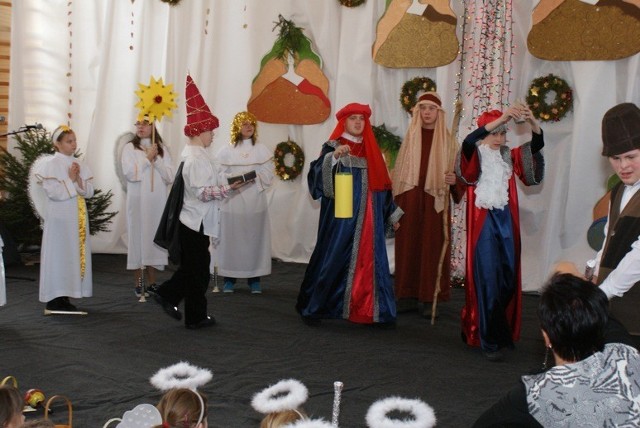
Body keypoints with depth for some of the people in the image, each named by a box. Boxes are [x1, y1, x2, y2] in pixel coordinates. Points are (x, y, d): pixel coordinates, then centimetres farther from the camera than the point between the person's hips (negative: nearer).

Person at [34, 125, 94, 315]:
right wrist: (71, 179, -11)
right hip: (60, 218, -6)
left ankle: (64, 298, 11)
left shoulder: (79, 165, 12)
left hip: (78, 218, 6)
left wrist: (78, 179, -9)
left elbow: (89, 192, 6)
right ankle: (55, 300, -1)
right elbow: (53, 192, -15)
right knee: (59, 255, -5)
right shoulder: (51, 164, -6)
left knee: (76, 255, 5)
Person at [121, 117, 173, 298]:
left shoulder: (161, 149, 9)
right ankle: (138, 284, 4)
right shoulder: (130, 148, 2)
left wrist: (156, 160, -9)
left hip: (157, 201, 2)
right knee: (138, 237, -2)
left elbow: (170, 177, 3)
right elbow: (130, 173, -10)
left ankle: (152, 283, 12)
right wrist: (147, 158, -9)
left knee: (155, 237, 4)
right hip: (138, 201, -2)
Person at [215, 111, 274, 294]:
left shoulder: (262, 150, 7)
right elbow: (219, 176, -2)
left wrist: (253, 177, -15)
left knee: (254, 237, 2)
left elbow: (268, 176, 1)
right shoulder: (226, 151, 4)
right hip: (232, 202, -1)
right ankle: (229, 278, 6)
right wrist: (235, 180, -17)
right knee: (231, 238, -1)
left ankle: (254, 278, 8)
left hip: (255, 202, 1)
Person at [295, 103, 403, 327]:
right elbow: (317, 174, -17)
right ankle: (312, 308, 9)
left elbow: (382, 184, 18)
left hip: (369, 219, 5)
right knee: (334, 258, -3)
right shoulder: (333, 147, -2)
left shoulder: (370, 150, 14)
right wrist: (334, 156, -33)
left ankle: (375, 310, 11)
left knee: (370, 262, 5)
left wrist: (391, 213, 18)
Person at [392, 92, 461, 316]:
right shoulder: (410, 137, 9)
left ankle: (430, 297, 2)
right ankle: (409, 294, 12)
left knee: (432, 247, -2)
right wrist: (395, 202, 6)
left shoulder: (447, 140, 1)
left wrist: (454, 179, -24)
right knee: (408, 245, 4)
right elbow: (399, 172, 10)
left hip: (434, 202, -3)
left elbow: (456, 171, -1)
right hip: (410, 200, 3)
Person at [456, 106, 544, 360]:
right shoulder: (474, 157, -3)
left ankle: (503, 332, 25)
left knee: (508, 278, 9)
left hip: (506, 222, 5)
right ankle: (489, 340, -1)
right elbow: (469, 142, -25)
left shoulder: (510, 157, 10)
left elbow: (536, 146, -2)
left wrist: (533, 123, -22)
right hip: (483, 222, -5)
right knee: (487, 279, -6)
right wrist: (501, 117, -33)